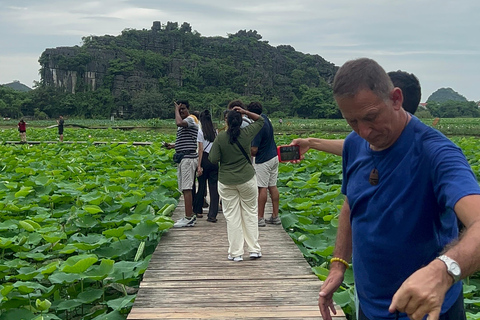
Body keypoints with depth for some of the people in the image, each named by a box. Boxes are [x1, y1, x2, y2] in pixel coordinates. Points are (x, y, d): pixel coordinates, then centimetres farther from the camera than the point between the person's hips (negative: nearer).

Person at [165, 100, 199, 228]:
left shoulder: (191, 119, -9)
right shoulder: (183, 123, 22)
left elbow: (179, 123, -32)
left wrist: (177, 109, -17)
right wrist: (173, 145, 15)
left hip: (188, 158, -10)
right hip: (183, 158, 10)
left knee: (187, 188, -11)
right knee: (185, 189, 12)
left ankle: (189, 218, -10)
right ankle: (190, 216, 18)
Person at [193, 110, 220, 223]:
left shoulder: (201, 131, -6)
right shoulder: (215, 132, 7)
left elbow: (201, 149, -10)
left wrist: (199, 166, -9)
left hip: (205, 159, -3)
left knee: (202, 185, 11)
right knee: (214, 187, 1)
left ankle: (197, 210, 26)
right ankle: (212, 215, -3)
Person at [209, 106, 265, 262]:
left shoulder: (220, 138, -10)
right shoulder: (247, 133, -5)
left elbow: (213, 159, -6)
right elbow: (260, 120, 13)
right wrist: (245, 112, 5)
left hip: (226, 182, -1)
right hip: (247, 180, 1)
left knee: (232, 216, 5)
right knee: (250, 213, 12)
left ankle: (235, 253, 9)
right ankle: (254, 249, 15)